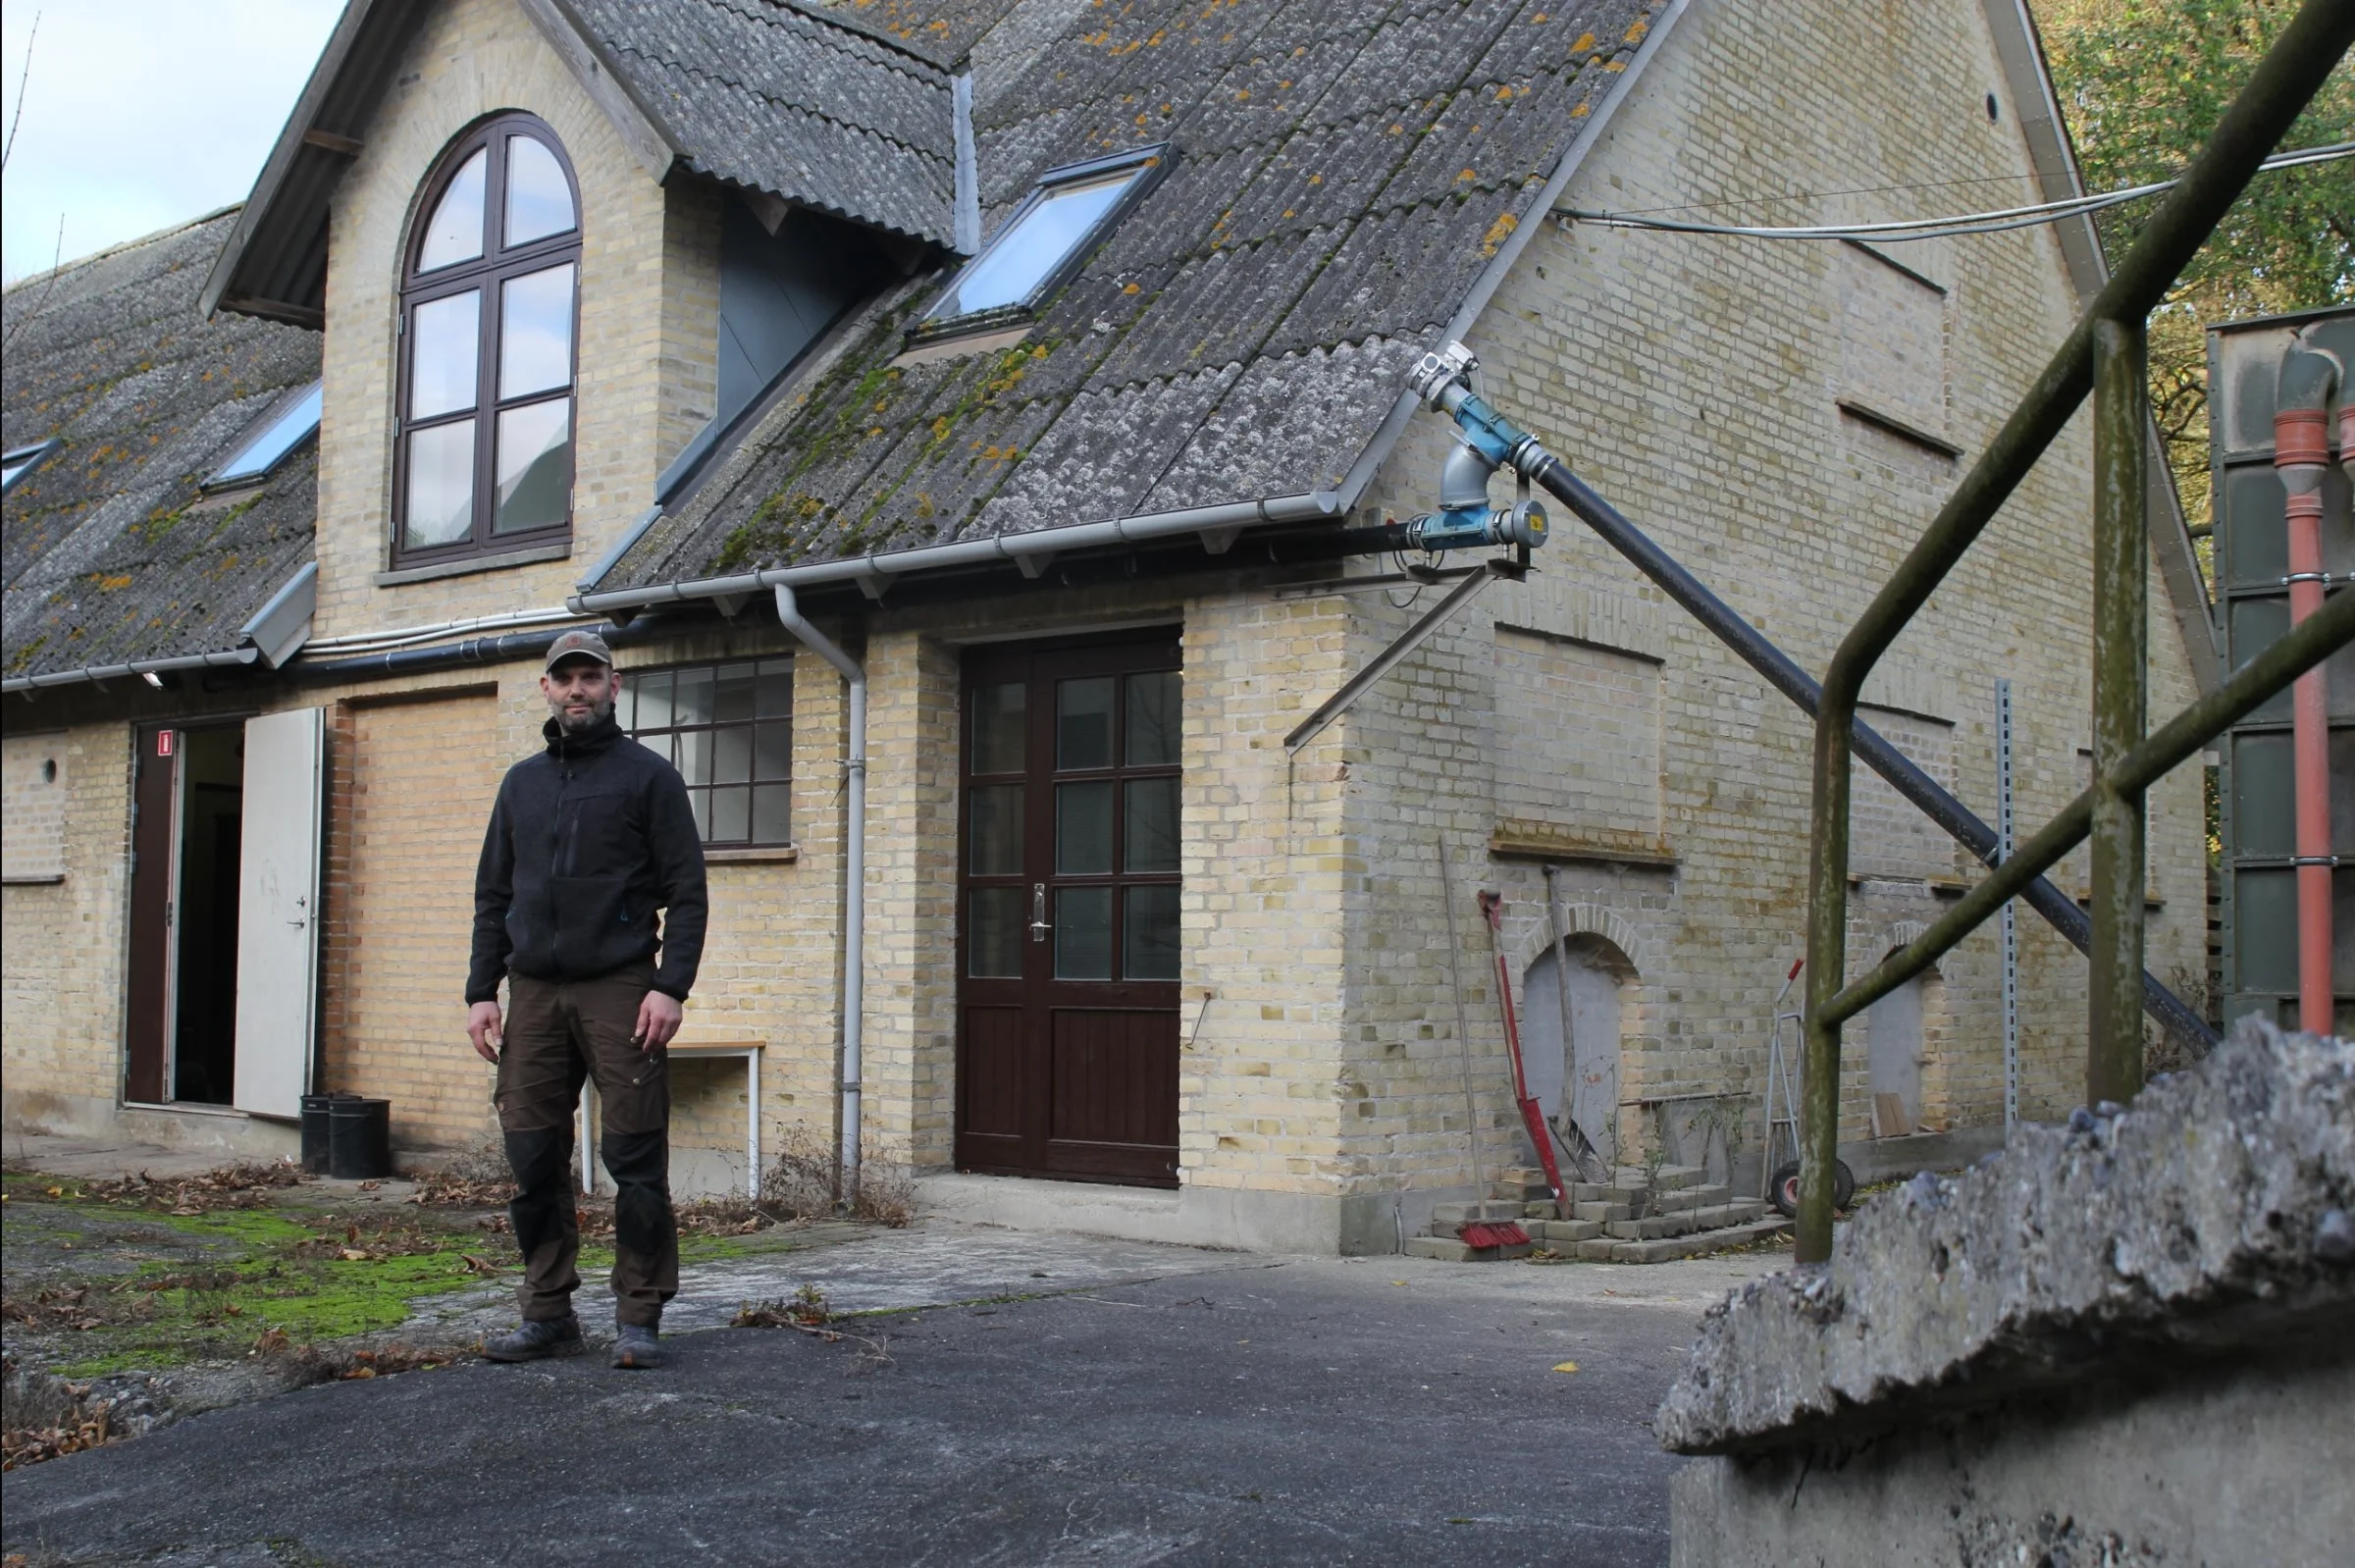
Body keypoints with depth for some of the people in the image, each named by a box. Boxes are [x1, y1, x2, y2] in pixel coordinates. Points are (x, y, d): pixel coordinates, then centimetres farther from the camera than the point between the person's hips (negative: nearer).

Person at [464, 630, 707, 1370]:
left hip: (619, 988, -4)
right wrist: (480, 990, 8)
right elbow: (493, 894, 19)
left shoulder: (648, 776, 4)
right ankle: (548, 1314, 14)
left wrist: (671, 986, -13)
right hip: (534, 991, 5)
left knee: (636, 1160, -4)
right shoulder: (521, 782, 18)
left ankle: (638, 1317, 3)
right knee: (533, 1161, 4)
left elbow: (686, 891, -2)